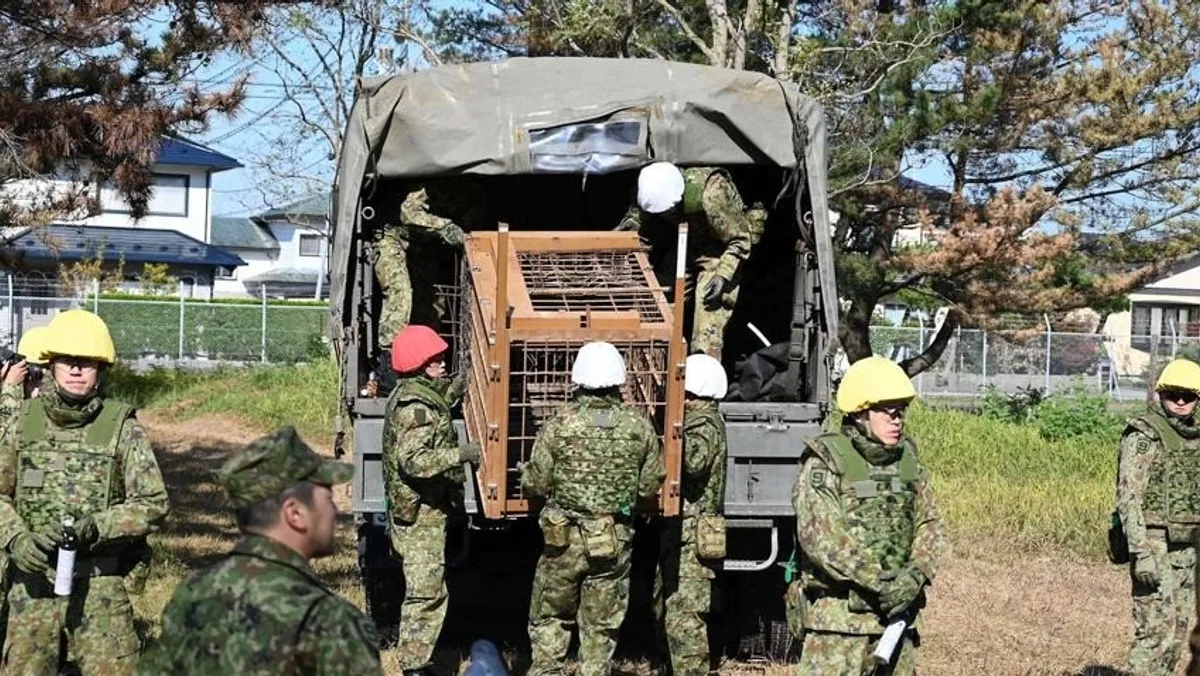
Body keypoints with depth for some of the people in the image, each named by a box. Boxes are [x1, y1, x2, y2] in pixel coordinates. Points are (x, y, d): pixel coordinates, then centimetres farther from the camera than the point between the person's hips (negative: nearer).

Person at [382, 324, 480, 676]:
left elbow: (447, 395, 35)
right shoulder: (414, 406, -20)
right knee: (426, 593, -9)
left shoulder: (422, 394, 12)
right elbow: (412, 461, -30)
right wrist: (459, 454, -35)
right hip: (420, 514, -11)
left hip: (423, 512, 11)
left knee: (427, 590, 18)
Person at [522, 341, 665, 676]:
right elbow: (650, 486, 0)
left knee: (548, 617, 15)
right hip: (615, 541, 1)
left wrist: (526, 473, 15)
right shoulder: (639, 426, -6)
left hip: (564, 538, -1)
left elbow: (535, 484, -8)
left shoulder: (559, 424, -11)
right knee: (602, 626, 12)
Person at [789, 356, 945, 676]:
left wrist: (914, 576, -11)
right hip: (838, 615, -6)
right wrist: (877, 580, -21)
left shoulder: (908, 461, 11)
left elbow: (929, 526, 8)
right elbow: (819, 536, -18)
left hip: (896, 611, 6)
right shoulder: (824, 463, -9)